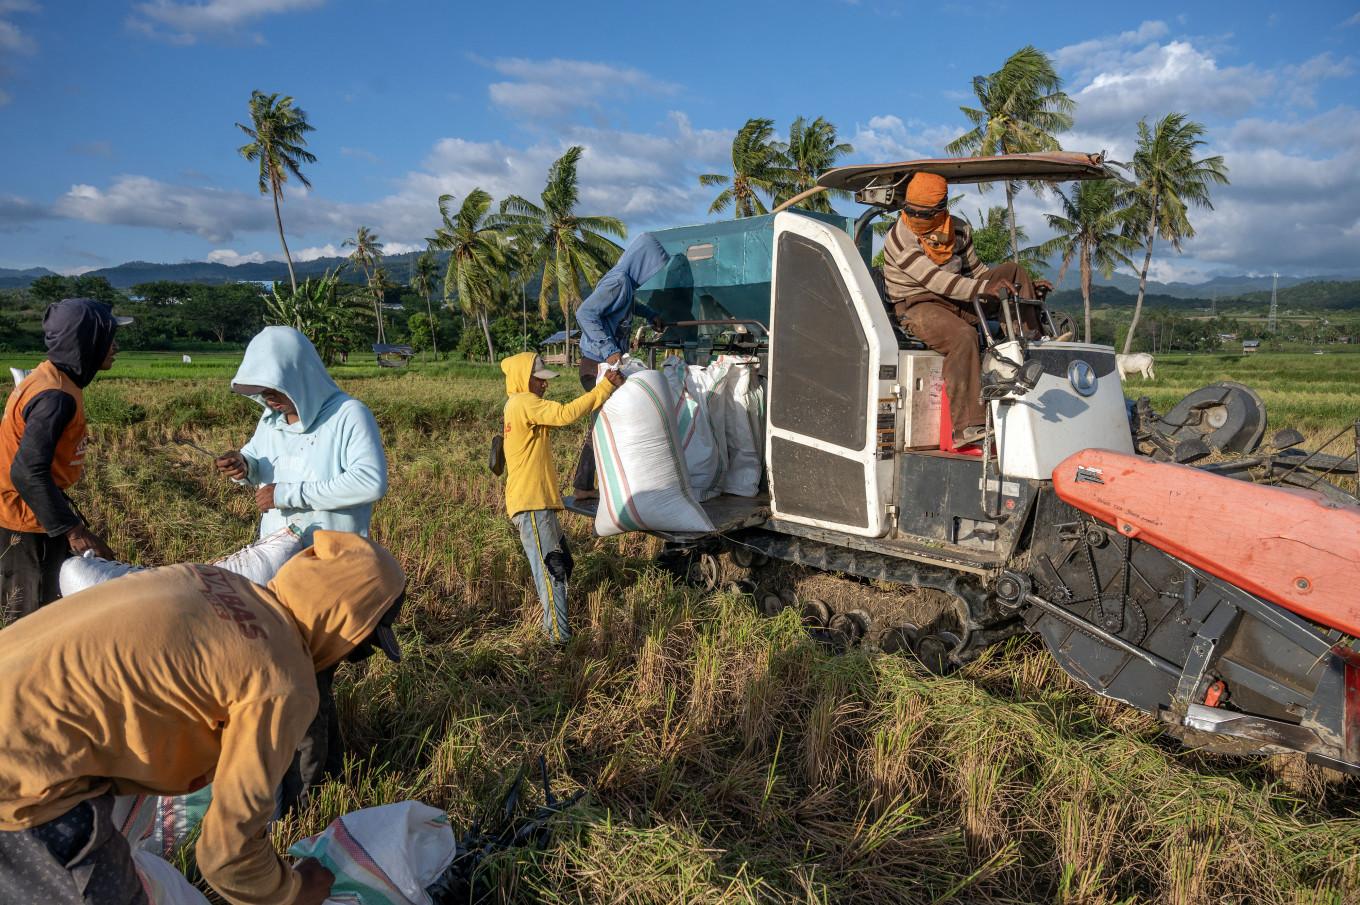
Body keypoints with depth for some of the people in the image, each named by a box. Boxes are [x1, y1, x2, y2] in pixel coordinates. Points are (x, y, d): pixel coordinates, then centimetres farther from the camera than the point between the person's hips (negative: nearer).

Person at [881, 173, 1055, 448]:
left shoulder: (959, 230, 9)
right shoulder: (899, 238, -13)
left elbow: (976, 270, 21)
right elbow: (933, 279, -24)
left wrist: (1026, 286, 15)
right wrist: (985, 288, -32)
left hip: (960, 300, 7)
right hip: (919, 306, -7)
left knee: (1012, 270, 0)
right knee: (963, 336, -36)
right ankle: (968, 427, -41)